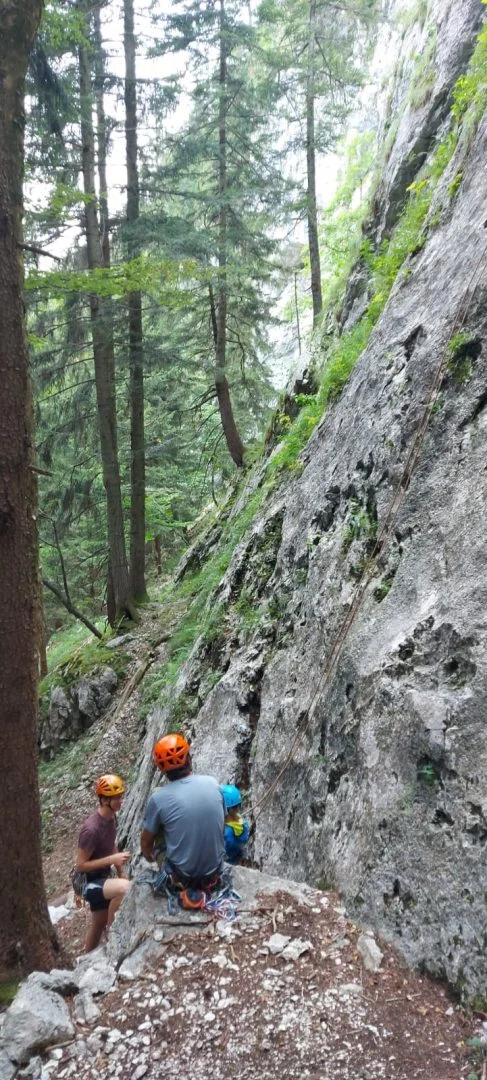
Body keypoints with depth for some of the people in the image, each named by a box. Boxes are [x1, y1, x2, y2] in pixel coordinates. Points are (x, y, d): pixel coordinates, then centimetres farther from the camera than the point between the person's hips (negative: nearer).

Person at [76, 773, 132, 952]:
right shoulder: (91, 828, -30)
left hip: (102, 878, 9)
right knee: (124, 888, -33)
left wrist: (122, 872, 6)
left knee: (99, 923, 21)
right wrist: (112, 859, -28)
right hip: (89, 881, -9)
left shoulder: (112, 817, -3)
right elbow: (81, 865, -23)